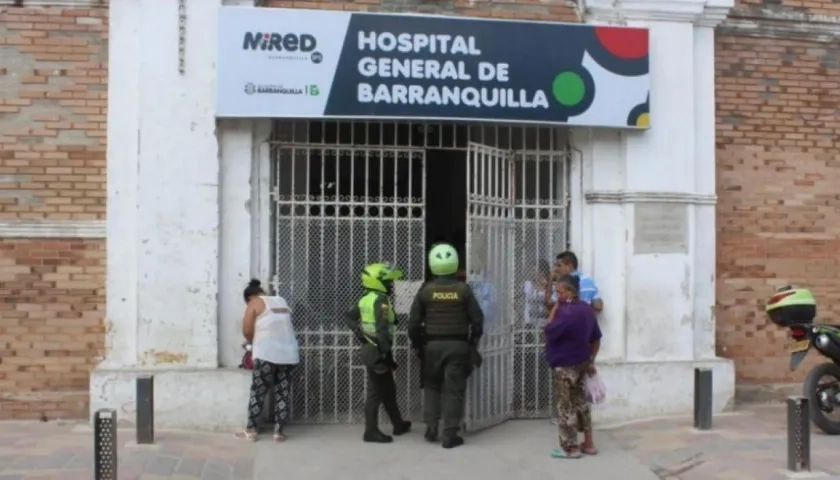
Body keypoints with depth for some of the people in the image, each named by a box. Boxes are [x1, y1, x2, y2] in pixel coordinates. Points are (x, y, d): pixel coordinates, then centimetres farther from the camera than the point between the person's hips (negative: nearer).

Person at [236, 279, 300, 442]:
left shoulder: (255, 303, 2)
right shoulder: (281, 301, 18)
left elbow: (247, 330, -3)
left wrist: (251, 342, 18)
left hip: (267, 353, -5)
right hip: (288, 353, 5)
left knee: (258, 392, 5)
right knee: (282, 393, 7)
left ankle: (251, 430, 10)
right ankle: (279, 431, 8)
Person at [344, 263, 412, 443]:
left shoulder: (365, 299, 9)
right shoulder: (381, 300, -18)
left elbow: (348, 316, 15)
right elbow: (382, 329, -24)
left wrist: (359, 332, 8)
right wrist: (387, 353, -22)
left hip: (369, 348, 10)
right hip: (377, 350, -10)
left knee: (388, 389, 19)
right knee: (376, 392, -2)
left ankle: (399, 425, 30)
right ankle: (371, 431, 4)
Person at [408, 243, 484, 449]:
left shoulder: (426, 290, -4)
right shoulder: (463, 289, -4)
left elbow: (413, 322, -2)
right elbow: (477, 319, -1)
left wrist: (416, 343, 12)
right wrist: (473, 342, 13)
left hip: (432, 345, 1)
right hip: (457, 345, -1)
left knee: (431, 386, 18)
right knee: (454, 390, 3)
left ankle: (431, 428, 13)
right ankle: (450, 435, 3)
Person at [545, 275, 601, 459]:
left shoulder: (567, 312, -23)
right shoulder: (586, 309, 5)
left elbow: (549, 332, -21)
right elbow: (596, 338, 10)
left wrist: (554, 310, -14)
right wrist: (591, 361, 17)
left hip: (565, 365, -9)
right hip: (581, 363, 9)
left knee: (566, 406, 2)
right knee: (581, 401, 17)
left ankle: (571, 448, 9)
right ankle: (588, 443, 23)